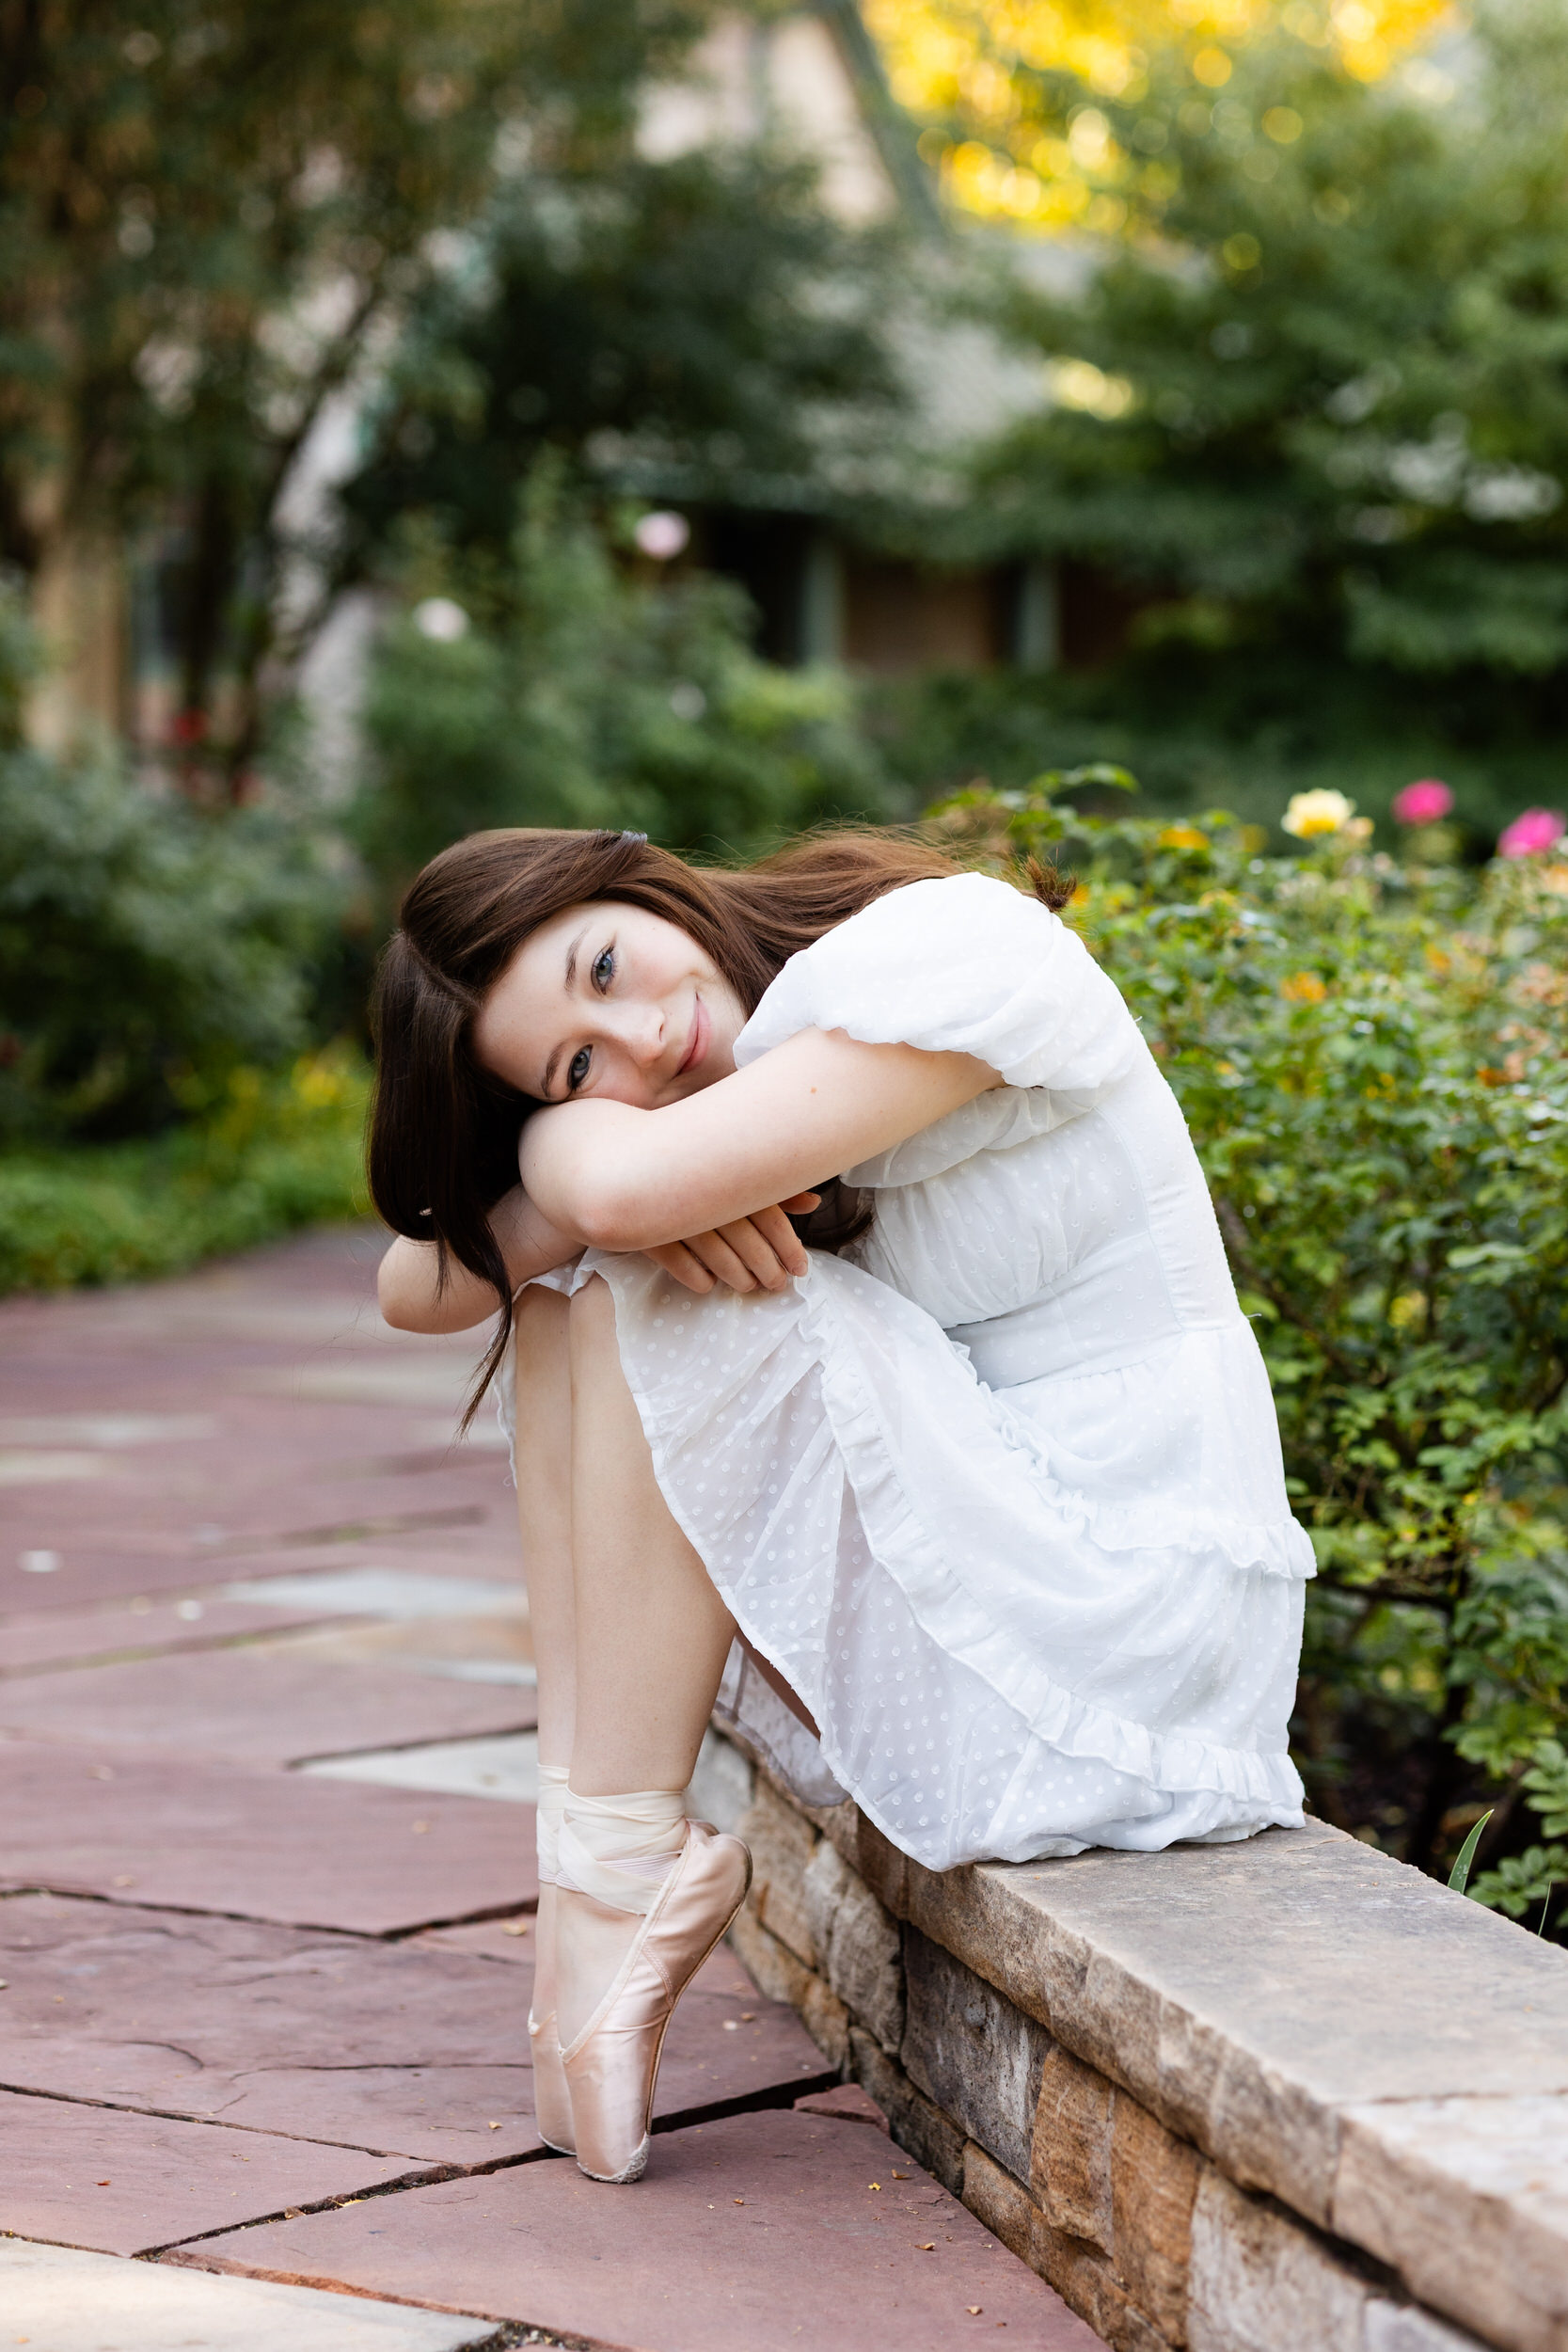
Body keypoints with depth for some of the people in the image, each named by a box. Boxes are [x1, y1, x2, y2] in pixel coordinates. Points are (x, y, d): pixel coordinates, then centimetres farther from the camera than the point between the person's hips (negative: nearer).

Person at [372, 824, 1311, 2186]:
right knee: (571, 1265, 2)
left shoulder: (950, 947, -17)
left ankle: (615, 1882, -14)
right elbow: (416, 1288, -1)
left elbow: (629, 1185, -30)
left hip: (1130, 1631, -9)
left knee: (655, 1275, -19)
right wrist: (573, 1190, -21)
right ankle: (580, 1920, -8)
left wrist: (564, 1148, -7)